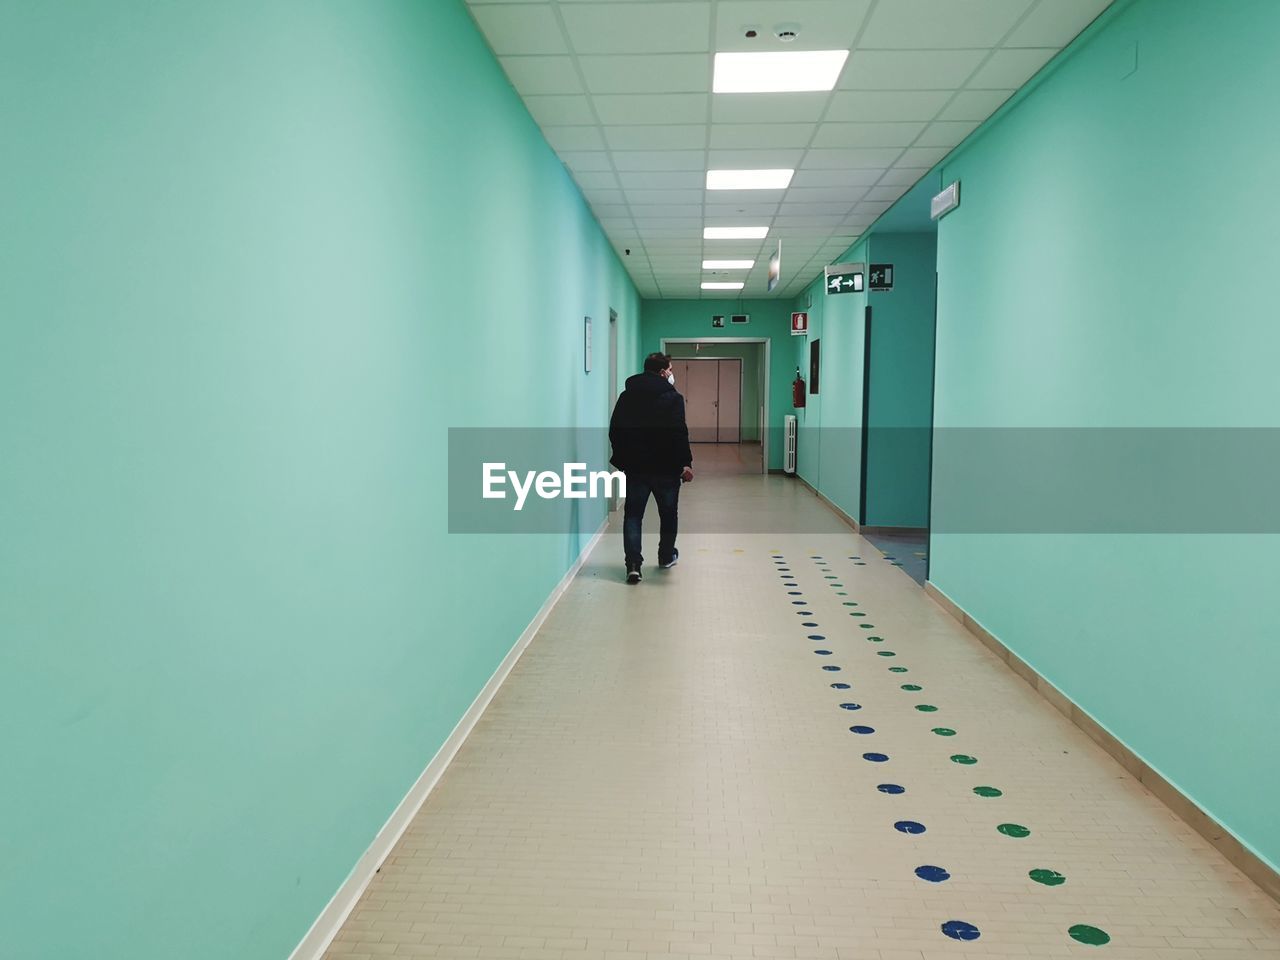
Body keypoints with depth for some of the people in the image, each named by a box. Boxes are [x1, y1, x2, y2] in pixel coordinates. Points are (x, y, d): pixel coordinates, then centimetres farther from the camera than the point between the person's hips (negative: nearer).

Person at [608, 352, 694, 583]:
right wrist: (685, 462, -15)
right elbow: (679, 433, -18)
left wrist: (622, 458, 16)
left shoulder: (627, 396, 6)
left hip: (635, 466, 3)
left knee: (633, 514, 4)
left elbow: (614, 431, 8)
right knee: (668, 512, 16)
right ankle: (666, 557, 31)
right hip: (666, 467, -3)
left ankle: (633, 564, -8)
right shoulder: (672, 396, -10)